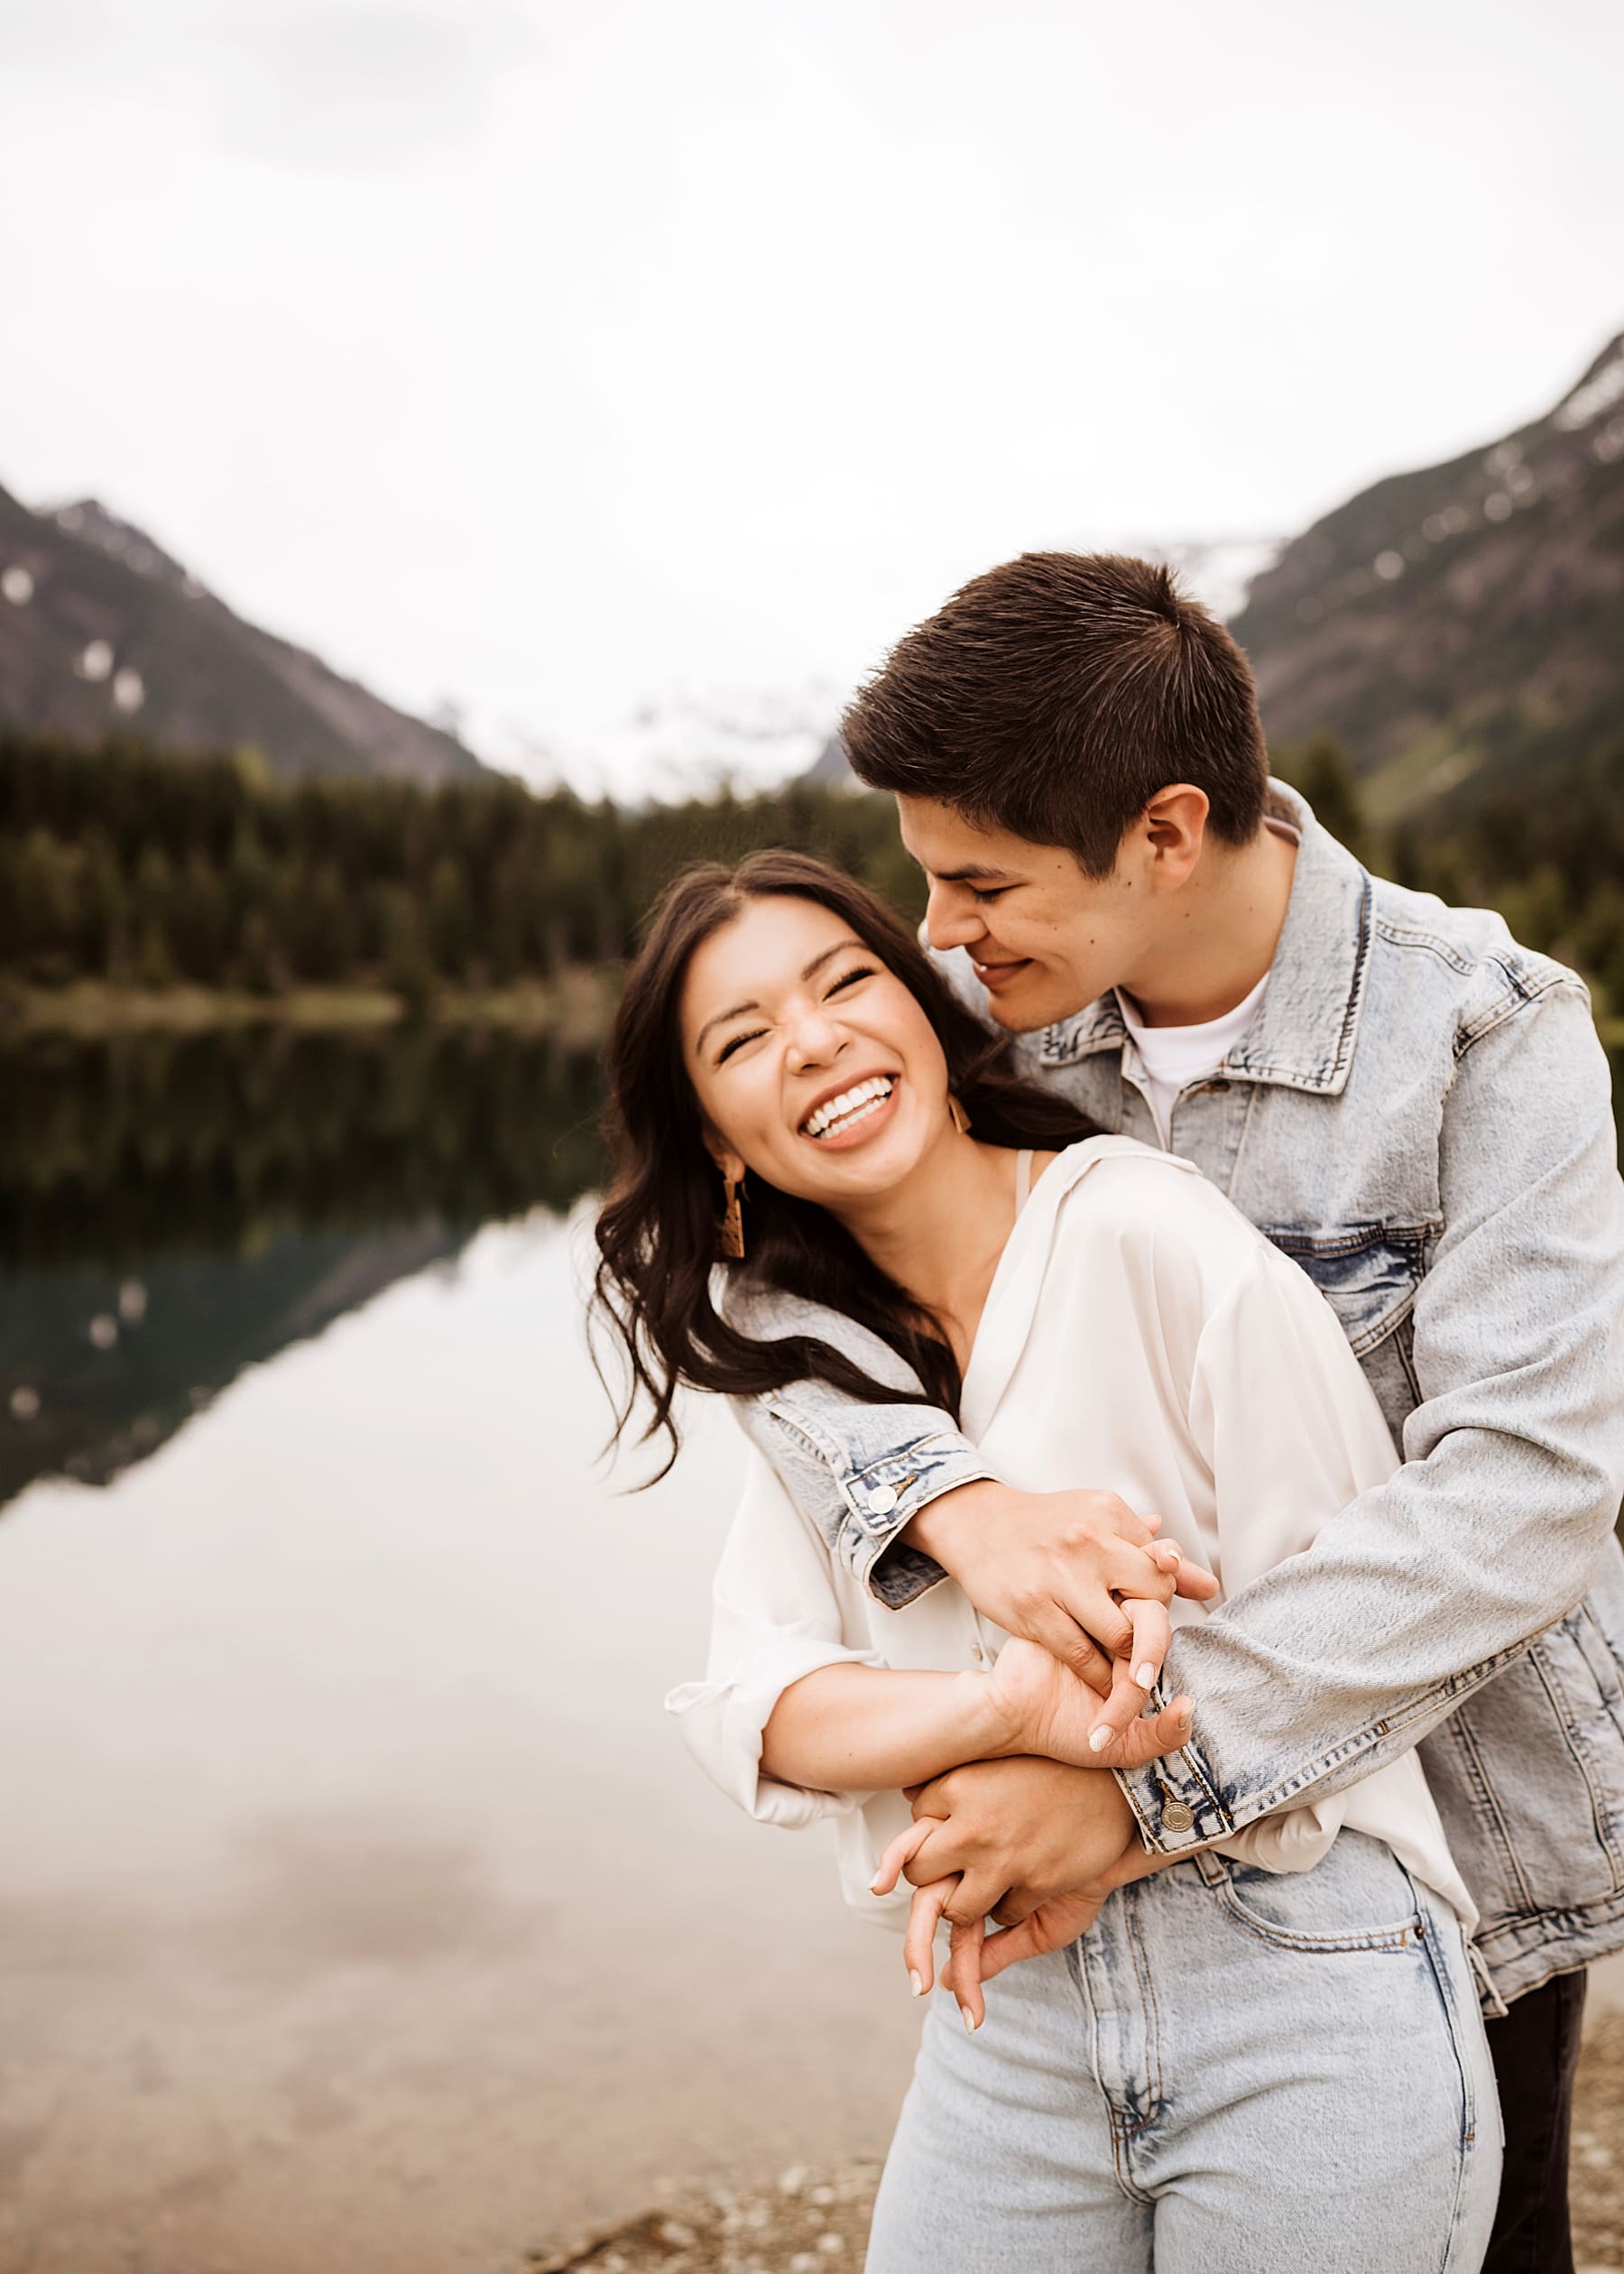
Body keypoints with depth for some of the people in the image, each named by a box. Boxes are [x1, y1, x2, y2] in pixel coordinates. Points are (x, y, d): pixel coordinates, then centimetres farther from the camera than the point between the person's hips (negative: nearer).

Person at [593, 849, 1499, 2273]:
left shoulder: (1154, 1235, -13)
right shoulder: (802, 1351, 4)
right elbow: (755, 1703, -8)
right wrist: (1003, 1707, -27)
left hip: (1306, 2004, -4)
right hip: (1012, 2012, 4)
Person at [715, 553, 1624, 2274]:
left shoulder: (1485, 1037, -22)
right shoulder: (1001, 1009, -9)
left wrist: (1138, 1768, -37)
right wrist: (951, 1500, -34)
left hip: (1450, 1786, -3)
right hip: (1167, 1806, 4)